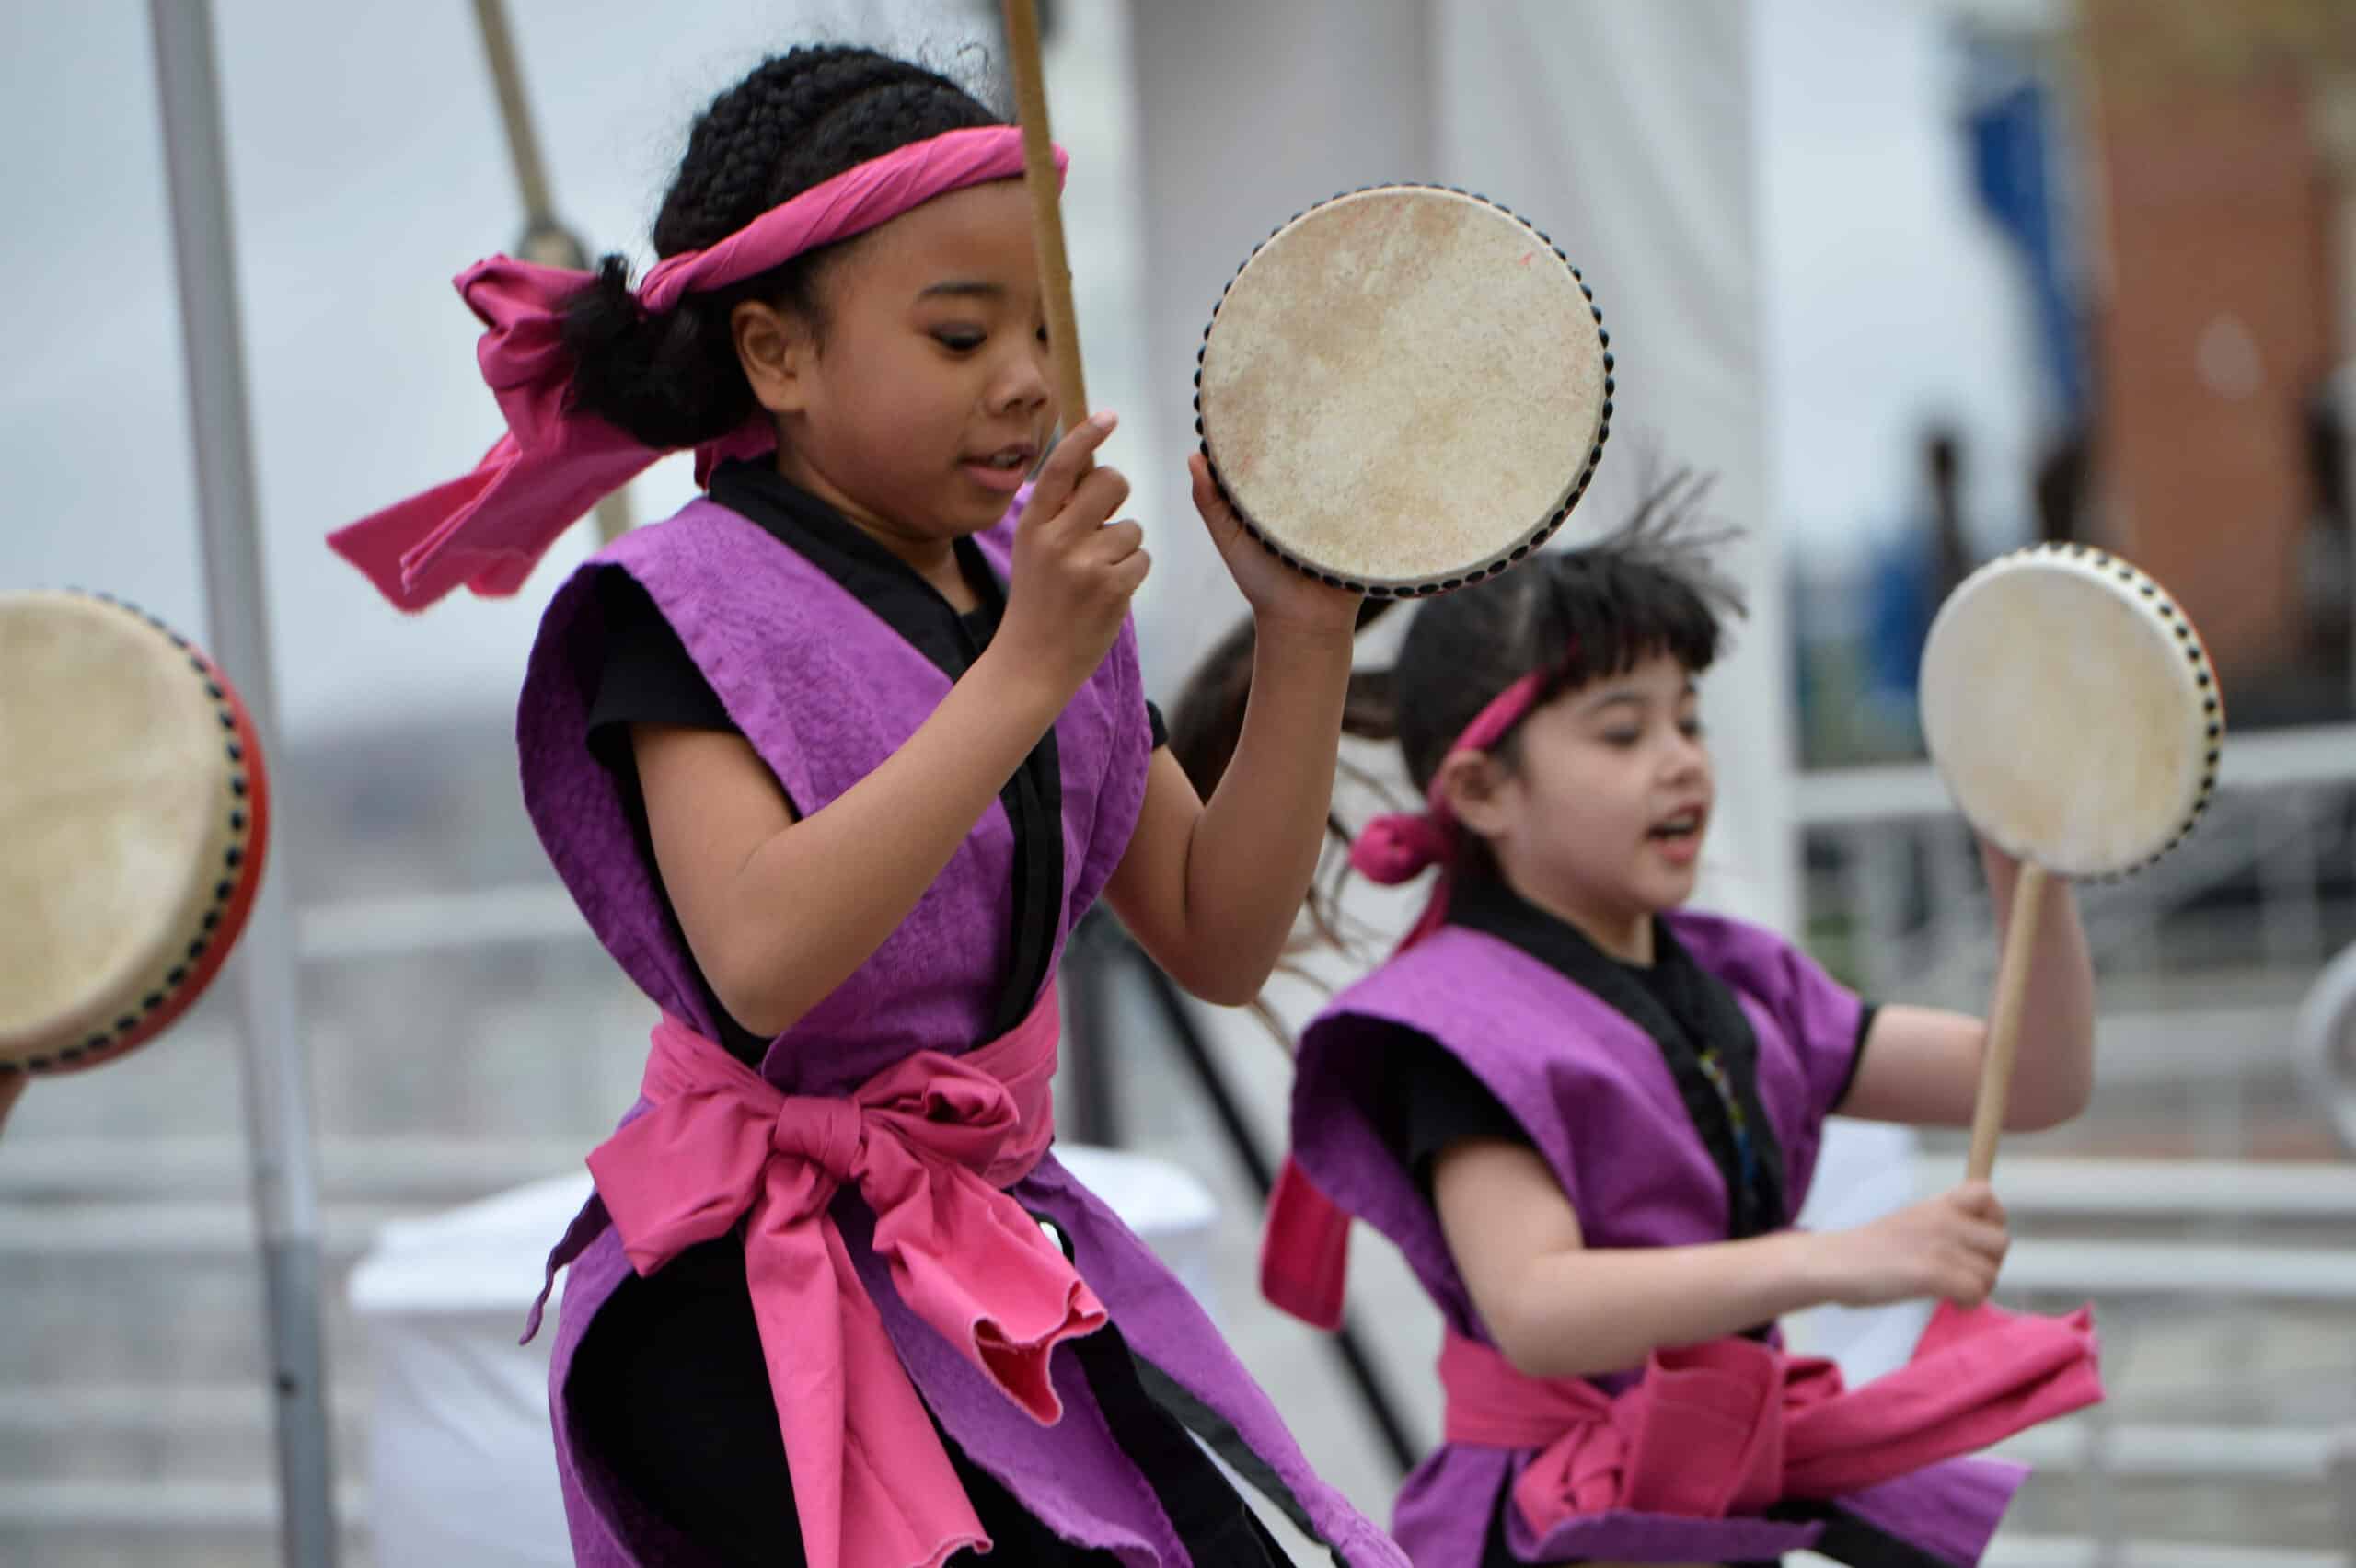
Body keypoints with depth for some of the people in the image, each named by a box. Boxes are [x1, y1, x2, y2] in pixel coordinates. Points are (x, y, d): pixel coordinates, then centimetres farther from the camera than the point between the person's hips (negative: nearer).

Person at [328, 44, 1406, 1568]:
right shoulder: (693, 605, -11)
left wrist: (1306, 642, -2)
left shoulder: (1045, 592, 9)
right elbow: (762, 960, -28)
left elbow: (1219, 943, 10)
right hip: (768, 1310, -7)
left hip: (1009, 1254, 7)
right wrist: (1023, 673, -28)